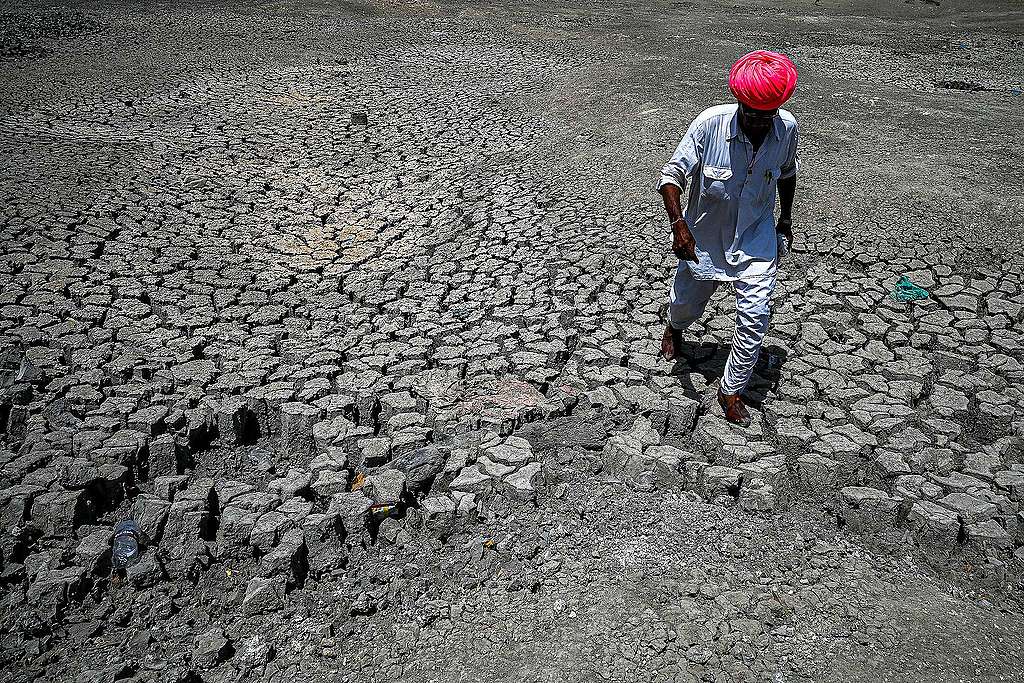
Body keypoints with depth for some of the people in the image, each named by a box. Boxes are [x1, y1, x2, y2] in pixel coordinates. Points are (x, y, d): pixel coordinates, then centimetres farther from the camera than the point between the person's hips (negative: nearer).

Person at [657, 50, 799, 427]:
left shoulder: (787, 128, -13)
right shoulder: (710, 123, -24)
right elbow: (673, 173, -19)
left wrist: (785, 218, 16)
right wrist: (677, 223, -34)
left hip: (756, 239, 1)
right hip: (704, 237, -1)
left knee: (755, 317, -7)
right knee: (686, 303, 18)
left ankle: (731, 391, 12)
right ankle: (675, 327, 57)